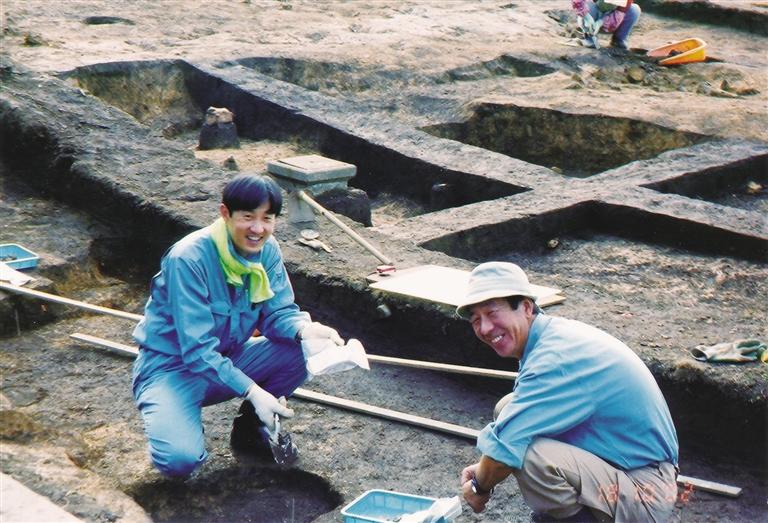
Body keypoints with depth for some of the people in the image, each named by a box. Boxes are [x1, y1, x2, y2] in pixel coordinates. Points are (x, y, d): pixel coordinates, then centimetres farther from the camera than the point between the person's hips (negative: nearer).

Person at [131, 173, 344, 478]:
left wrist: (304, 328, -28)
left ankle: (250, 426, 5)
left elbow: (278, 313, -4)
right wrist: (252, 390, -36)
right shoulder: (188, 259, -26)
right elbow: (197, 349, -28)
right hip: (172, 368, -6)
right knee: (180, 459, -31)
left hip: (227, 359, 6)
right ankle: (170, 418, 6)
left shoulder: (267, 250, -6)